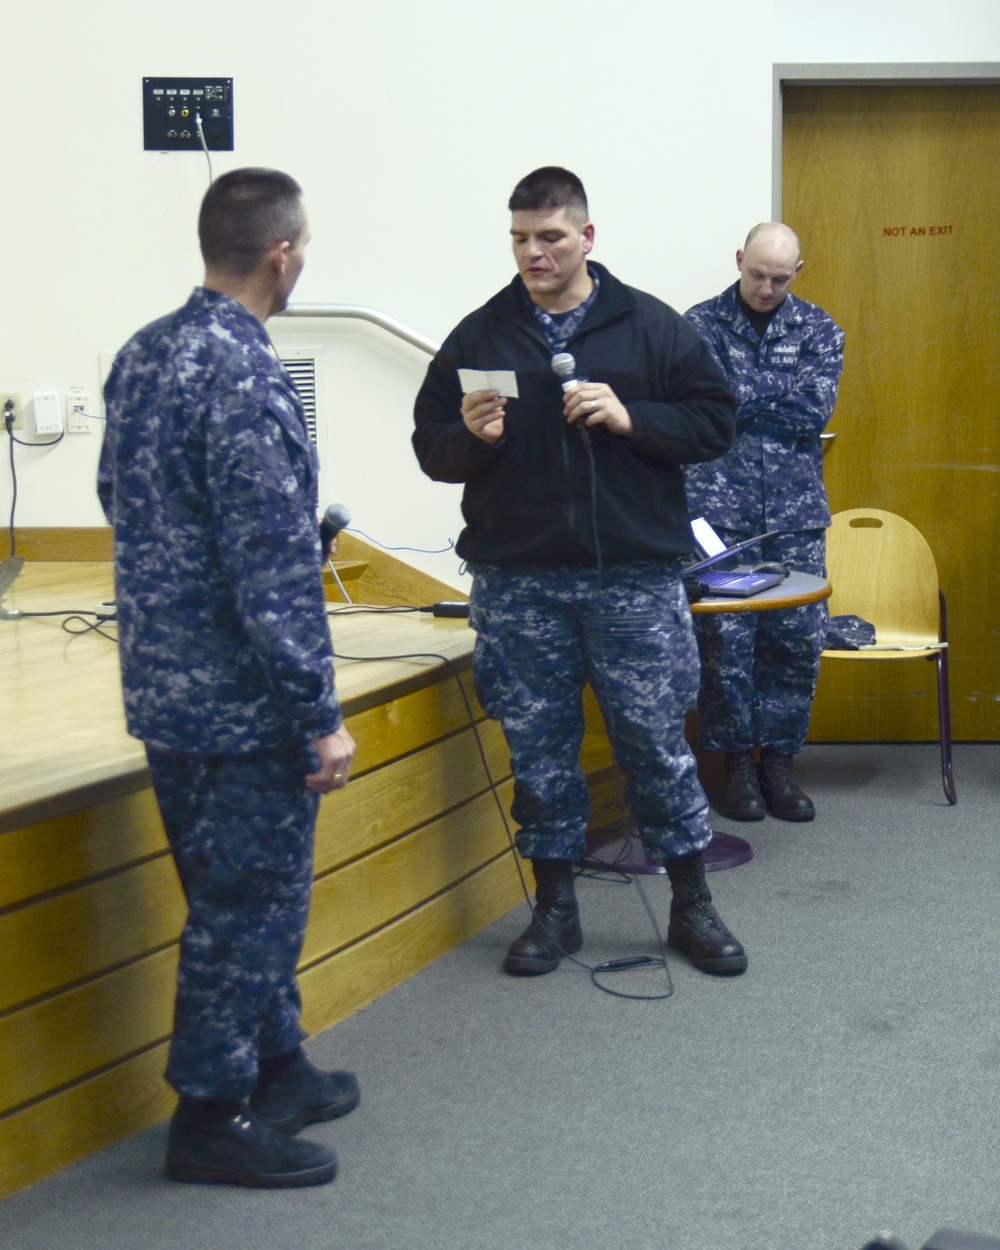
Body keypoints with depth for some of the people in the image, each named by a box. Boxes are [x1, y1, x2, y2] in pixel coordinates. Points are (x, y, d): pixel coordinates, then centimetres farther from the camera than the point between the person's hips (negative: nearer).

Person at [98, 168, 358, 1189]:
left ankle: (277, 1066, 36)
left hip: (162, 683, 9)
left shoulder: (141, 356, 6)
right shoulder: (246, 380, -23)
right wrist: (319, 717, -17)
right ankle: (214, 1115, 18)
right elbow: (275, 575, -24)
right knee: (248, 903, 5)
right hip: (240, 699, -9)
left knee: (240, 892, 21)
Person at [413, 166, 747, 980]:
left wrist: (630, 419, -13)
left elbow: (715, 421, 2)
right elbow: (431, 449, 9)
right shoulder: (478, 336, 8)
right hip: (517, 581, 2)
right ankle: (555, 908, 22)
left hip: (634, 576, -1)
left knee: (657, 740, 3)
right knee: (539, 747, 8)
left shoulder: (652, 326, 4)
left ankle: (692, 906, 18)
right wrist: (472, 437, -13)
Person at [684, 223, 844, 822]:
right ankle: (737, 761, 12)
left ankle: (779, 758, 16)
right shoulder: (701, 324, 4)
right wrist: (786, 390, -10)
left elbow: (817, 410, -5)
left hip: (796, 511, 2)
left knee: (799, 639, 2)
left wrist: (738, 403, -6)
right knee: (726, 639, -3)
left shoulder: (818, 328, 9)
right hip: (721, 509, -2)